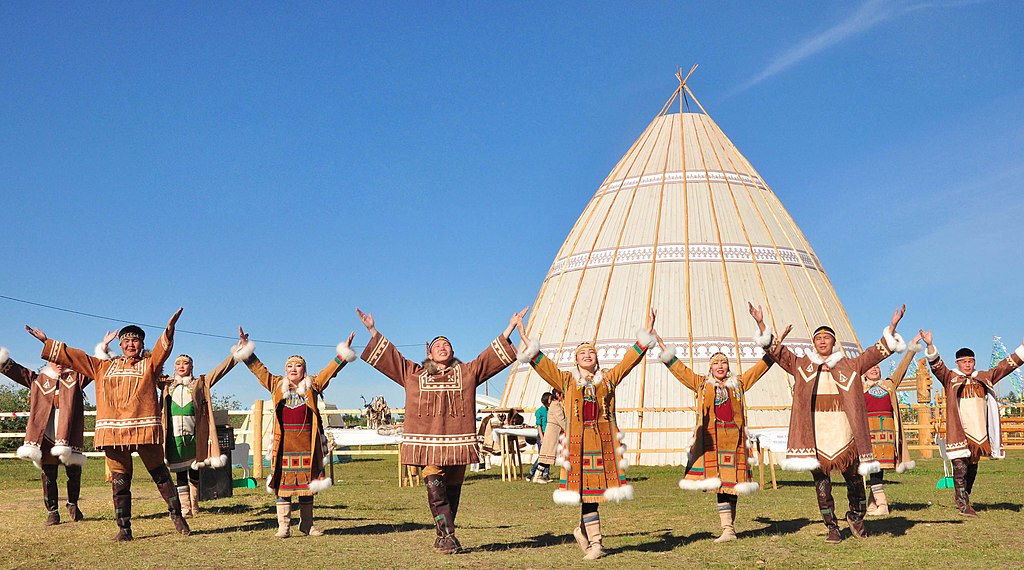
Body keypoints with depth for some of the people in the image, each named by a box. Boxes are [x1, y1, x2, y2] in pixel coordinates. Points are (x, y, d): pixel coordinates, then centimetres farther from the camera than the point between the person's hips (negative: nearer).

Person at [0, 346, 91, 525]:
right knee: (48, 476, 3)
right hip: (45, 437, 1)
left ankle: (73, 504, 23)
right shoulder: (38, 380, 14)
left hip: (68, 436, -1)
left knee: (74, 473, 2)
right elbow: (15, 370, 10)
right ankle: (52, 512, 12)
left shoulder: (75, 378, 11)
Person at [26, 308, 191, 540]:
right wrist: (46, 342, 20)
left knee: (160, 473, 1)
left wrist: (170, 328, -28)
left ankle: (176, 515, 12)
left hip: (144, 429, -3)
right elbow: (72, 356, 22)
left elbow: (163, 348, -9)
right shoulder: (103, 366, 20)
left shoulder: (149, 364, 10)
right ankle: (123, 528, 9)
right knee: (119, 480, 4)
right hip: (113, 430, 3)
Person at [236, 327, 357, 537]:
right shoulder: (277, 385, 10)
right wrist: (245, 347, 5)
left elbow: (331, 370, 6)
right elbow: (258, 368, 10)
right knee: (283, 482, -2)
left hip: (307, 442, 0)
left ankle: (307, 523, 16)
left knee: (307, 481, 7)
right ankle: (283, 525, 3)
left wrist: (344, 351, -1)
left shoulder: (313, 386, 9)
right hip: (284, 442, 0)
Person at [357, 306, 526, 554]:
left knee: (452, 491, 4)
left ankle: (443, 536, 14)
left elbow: (492, 356, 15)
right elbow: (390, 355, 18)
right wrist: (372, 331, 15)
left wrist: (509, 329, 11)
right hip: (428, 443, -1)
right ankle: (448, 536, -12)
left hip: (457, 442, 1)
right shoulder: (414, 374, 16)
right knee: (435, 490, -13)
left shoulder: (467, 372, 15)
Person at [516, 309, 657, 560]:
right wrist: (527, 342, -6)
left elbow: (630, 359, 11)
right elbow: (543, 365, 3)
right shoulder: (567, 380, 10)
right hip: (578, 442, -1)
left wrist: (646, 334, 5)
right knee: (586, 489, -2)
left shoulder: (608, 378, 13)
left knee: (598, 487, -1)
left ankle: (584, 530, 22)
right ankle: (595, 543, 7)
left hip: (604, 440, 1)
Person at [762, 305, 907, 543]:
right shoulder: (802, 365, 8)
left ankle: (856, 516, 33)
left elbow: (877, 352, 3)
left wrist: (892, 326, -6)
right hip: (815, 436, 0)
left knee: (854, 480, 7)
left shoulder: (849, 366, 7)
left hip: (843, 433, 0)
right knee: (821, 485, 3)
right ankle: (832, 528, 15)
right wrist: (762, 325, -6)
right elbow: (777, 351, 4)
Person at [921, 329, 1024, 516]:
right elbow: (936, 365, -11)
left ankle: (961, 496, 30)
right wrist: (930, 345, -27)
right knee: (960, 466, -10)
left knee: (972, 468, 13)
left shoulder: (985, 378, 16)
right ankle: (963, 504, -9)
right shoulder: (950, 378, 4)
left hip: (979, 432, 5)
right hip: (958, 431, -5)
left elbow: (1006, 366, 17)